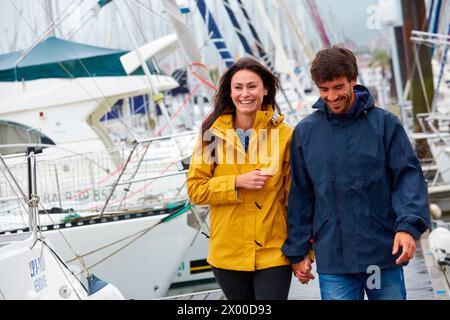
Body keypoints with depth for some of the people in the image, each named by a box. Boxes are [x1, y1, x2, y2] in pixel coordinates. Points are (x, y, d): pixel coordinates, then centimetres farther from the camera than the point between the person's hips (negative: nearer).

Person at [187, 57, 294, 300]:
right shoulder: (213, 134, 1)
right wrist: (237, 182, -14)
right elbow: (195, 189, 0)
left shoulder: (284, 135, -4)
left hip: (273, 254, -2)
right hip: (227, 255, 2)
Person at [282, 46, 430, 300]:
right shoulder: (305, 132, 6)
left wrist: (408, 226, -19)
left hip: (384, 254, -1)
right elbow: (300, 195, 10)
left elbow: (409, 177, -4)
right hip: (332, 259, 1)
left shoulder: (385, 123, 0)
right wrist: (297, 250, 9)